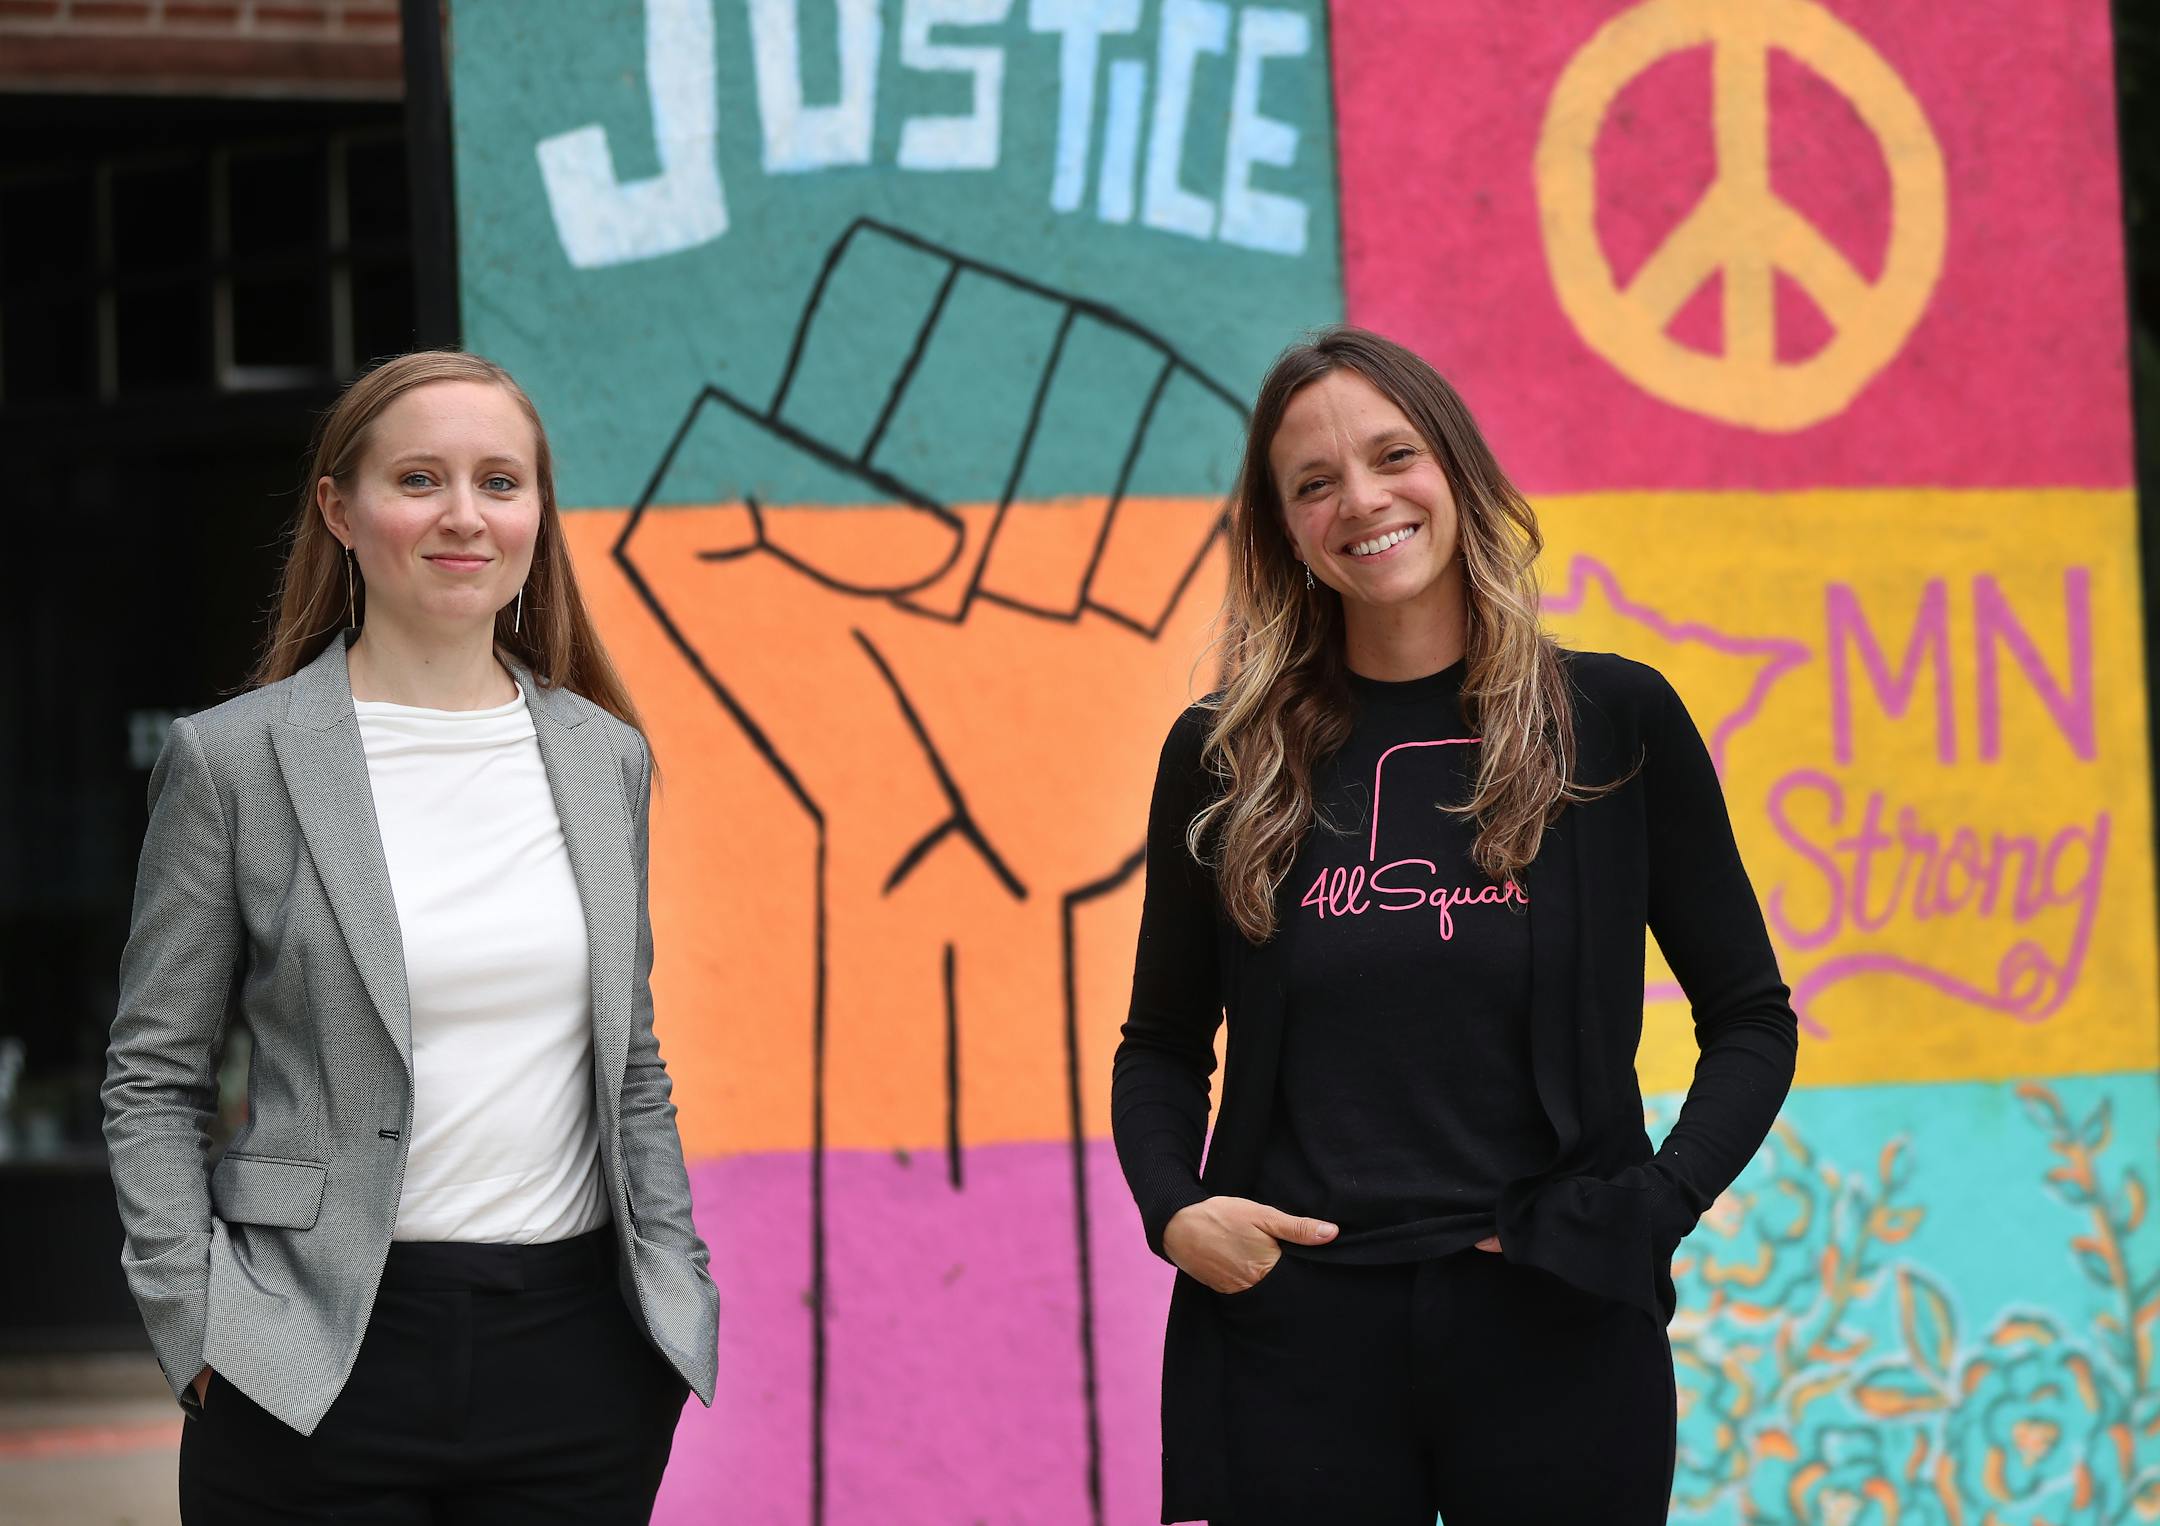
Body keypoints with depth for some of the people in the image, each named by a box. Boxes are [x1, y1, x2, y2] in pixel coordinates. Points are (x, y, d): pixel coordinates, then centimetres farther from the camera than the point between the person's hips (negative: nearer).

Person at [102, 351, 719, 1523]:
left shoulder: (608, 760, 10)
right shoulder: (232, 757, -1)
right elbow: (152, 1082, 1)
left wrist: (681, 1291, 9)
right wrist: (198, 1319, -9)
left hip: (578, 1352, 3)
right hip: (327, 1353, -3)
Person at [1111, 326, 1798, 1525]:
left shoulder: (1616, 720, 2)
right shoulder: (1225, 758, 5)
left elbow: (1751, 1020, 6)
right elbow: (1163, 1045, 14)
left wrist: (1655, 1204, -8)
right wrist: (1173, 1211, -4)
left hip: (1553, 1334, 0)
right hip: (1293, 1336, 1)